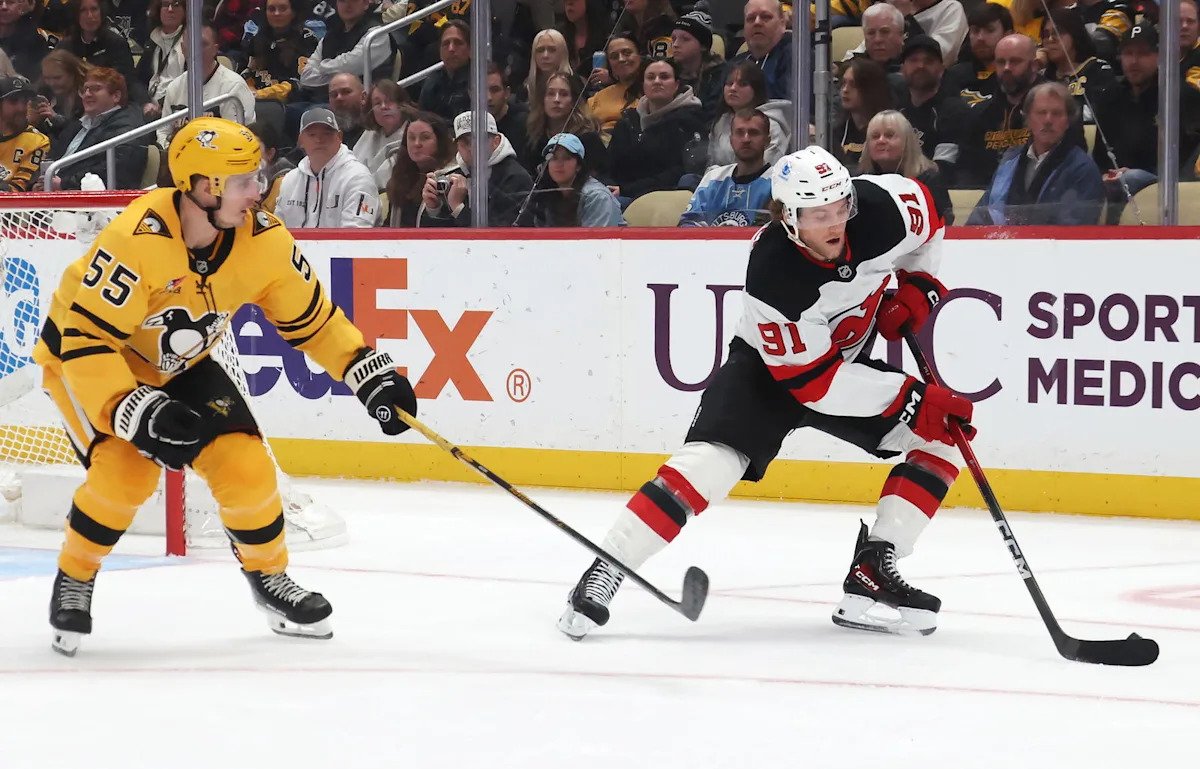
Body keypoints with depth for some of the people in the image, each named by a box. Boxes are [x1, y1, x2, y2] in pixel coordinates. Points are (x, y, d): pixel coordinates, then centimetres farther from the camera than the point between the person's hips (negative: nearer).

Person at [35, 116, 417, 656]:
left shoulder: (264, 240, -18)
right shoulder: (136, 241, -37)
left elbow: (310, 319, -2)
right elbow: (86, 339, -34)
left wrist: (372, 374, -8)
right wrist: (138, 412, -41)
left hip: (178, 365, 5)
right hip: (81, 357, -5)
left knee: (244, 464, -6)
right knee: (127, 469, -25)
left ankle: (270, 578, 19)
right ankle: (74, 581, -1)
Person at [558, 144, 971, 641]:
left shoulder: (879, 208, -24)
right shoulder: (773, 275, -36)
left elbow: (928, 208, 3)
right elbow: (814, 380, -31)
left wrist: (919, 284, -6)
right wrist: (912, 399, -32)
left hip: (850, 360, 6)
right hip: (772, 368, -6)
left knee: (941, 435, -9)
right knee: (710, 461, -26)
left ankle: (872, 573, -8)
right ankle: (601, 575, -17)